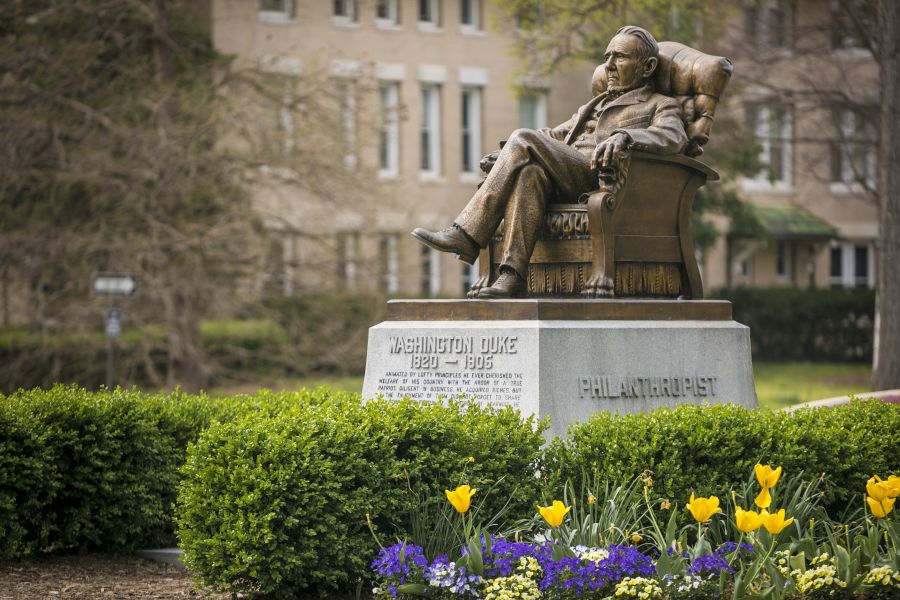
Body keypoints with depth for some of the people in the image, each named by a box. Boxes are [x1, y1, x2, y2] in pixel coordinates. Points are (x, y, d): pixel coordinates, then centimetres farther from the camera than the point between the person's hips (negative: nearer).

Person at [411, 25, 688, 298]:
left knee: (524, 140, -24)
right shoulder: (595, 105, 39)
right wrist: (506, 156, 13)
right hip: (564, 189, 5)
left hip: (600, 180, -5)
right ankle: (512, 274, -43)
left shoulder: (660, 106, 16)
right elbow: (554, 136, 33)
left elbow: (673, 136, -7)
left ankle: (466, 235, -29)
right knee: (529, 172, -32)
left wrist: (623, 136, -28)